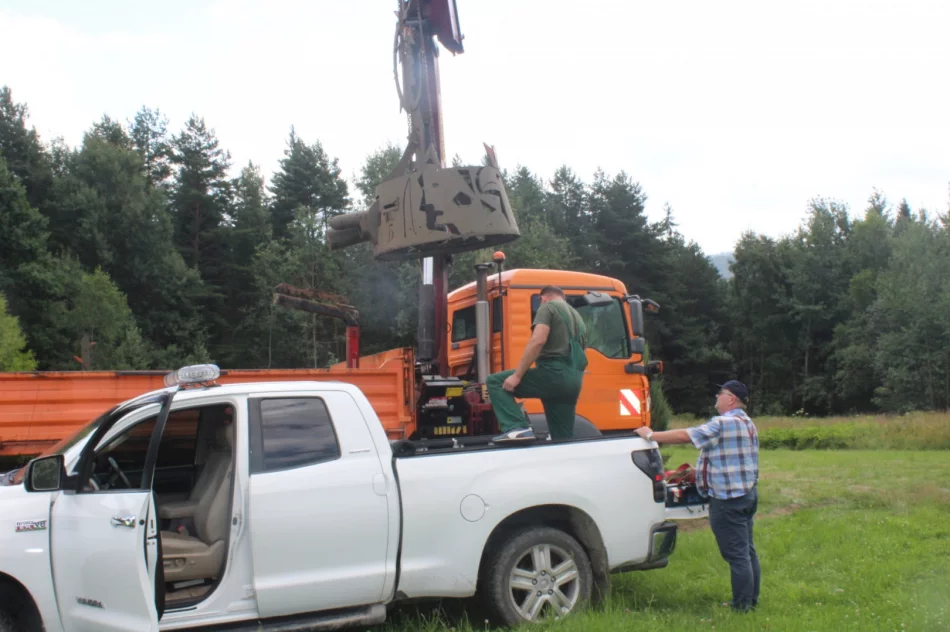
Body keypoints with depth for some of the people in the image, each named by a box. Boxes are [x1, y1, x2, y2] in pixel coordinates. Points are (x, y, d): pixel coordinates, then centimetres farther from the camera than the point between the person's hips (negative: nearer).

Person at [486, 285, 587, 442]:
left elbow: (538, 340, -13)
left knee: (495, 382, -2)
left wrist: (517, 375, -15)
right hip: (573, 381, 8)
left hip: (554, 373, -8)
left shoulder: (548, 307, 4)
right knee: (563, 438, 11)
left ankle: (518, 428, -19)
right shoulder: (577, 318, 30)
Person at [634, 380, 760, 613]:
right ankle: (751, 600, 22)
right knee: (747, 551, 15)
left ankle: (741, 605, -1)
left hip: (728, 498, -10)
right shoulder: (747, 424, 16)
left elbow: (685, 436, -19)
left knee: (736, 554, -5)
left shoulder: (724, 423, -17)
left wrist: (651, 435, -9)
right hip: (748, 493, 10)